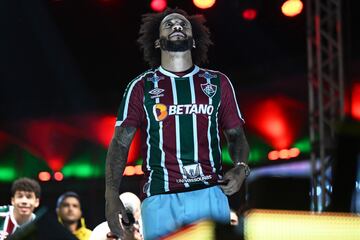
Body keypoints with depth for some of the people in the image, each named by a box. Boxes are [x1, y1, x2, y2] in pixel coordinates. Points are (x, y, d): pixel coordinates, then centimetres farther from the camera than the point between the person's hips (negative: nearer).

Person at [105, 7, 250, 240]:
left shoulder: (218, 83, 13)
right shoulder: (141, 87, 8)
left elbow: (236, 134, 17)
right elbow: (120, 142, 4)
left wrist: (240, 168, -4)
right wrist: (111, 195, -10)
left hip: (210, 194, 1)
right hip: (160, 198, -1)